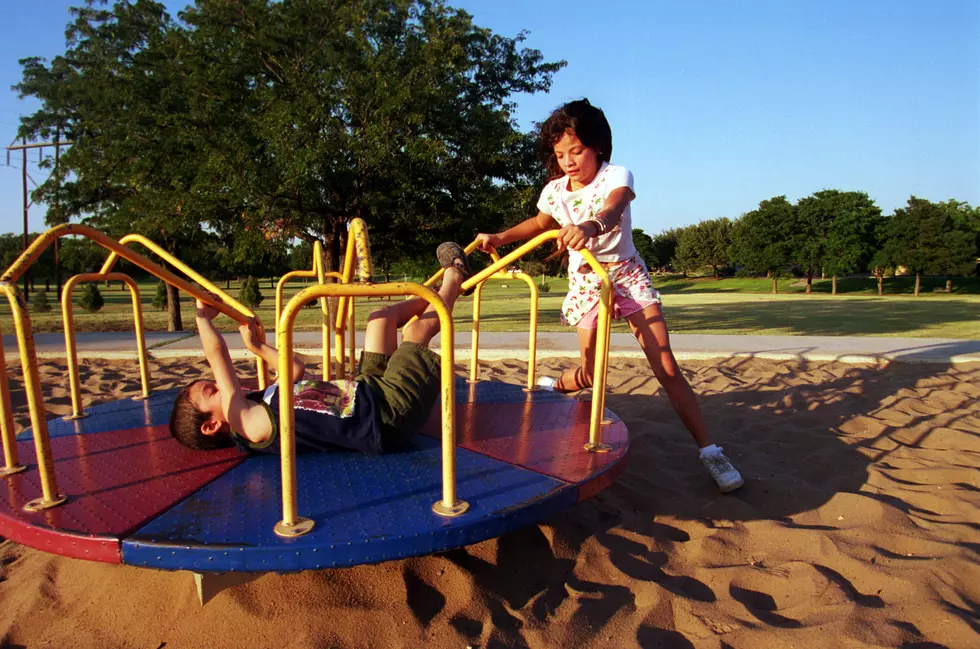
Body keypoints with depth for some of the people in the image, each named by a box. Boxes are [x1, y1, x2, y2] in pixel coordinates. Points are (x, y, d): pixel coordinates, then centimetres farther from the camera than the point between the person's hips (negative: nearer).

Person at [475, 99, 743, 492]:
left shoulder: (616, 176, -17)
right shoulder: (554, 191, -3)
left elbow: (612, 211, -41)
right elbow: (541, 223, 20)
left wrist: (591, 226, -64)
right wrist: (499, 238, 7)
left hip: (626, 275, -2)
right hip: (585, 282, 3)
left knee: (666, 367, -10)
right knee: (590, 374, 3)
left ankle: (709, 450, -3)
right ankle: (555, 386, 39)